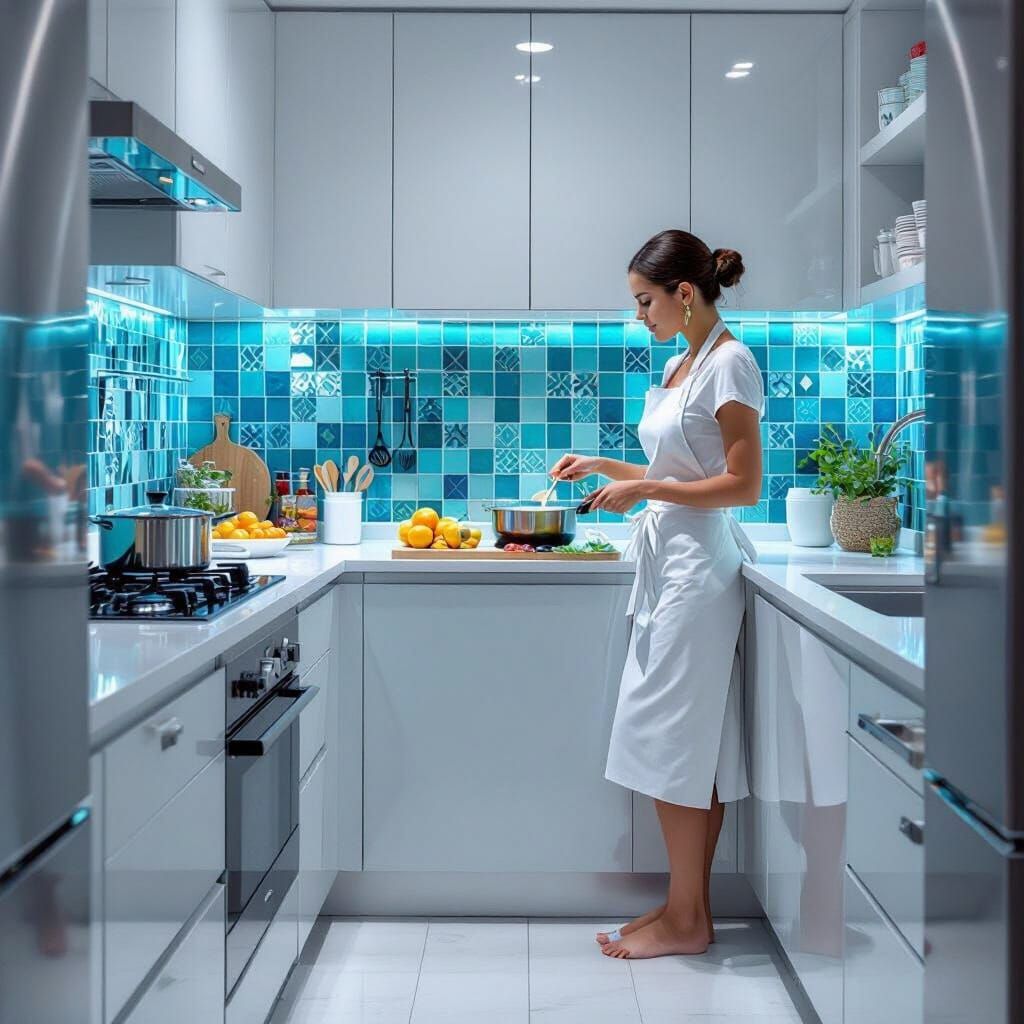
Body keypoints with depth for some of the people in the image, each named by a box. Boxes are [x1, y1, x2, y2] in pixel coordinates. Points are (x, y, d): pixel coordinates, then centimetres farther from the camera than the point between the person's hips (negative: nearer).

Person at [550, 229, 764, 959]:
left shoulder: (730, 363, -12)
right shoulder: (679, 366, 14)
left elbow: (744, 485, -16)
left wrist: (642, 488, -16)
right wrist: (604, 466, 13)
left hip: (699, 564, -9)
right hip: (667, 561, 9)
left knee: (669, 737, -4)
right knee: (693, 742, 11)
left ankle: (686, 920, 7)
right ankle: (690, 909, 18)